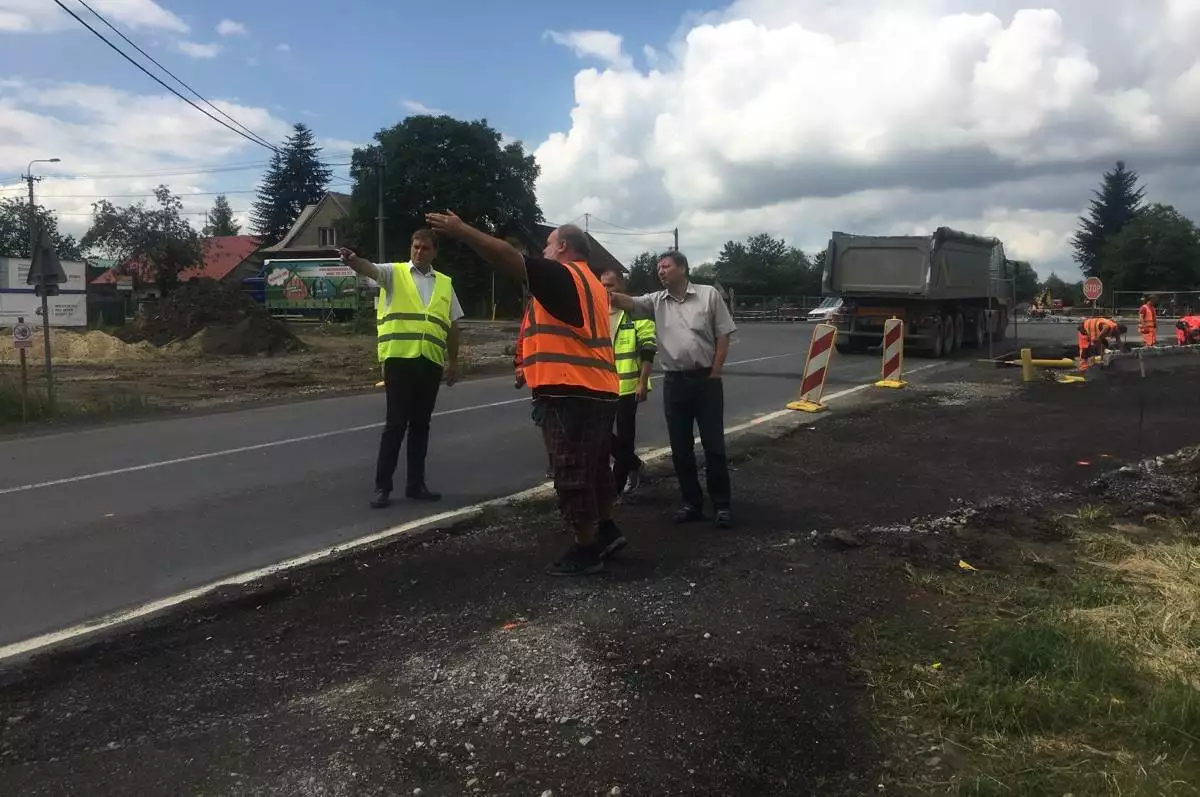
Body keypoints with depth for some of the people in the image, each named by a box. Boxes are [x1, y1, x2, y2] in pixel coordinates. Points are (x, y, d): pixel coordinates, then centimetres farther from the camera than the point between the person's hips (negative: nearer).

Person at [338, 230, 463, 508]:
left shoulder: (445, 284, 15)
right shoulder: (394, 273, 3)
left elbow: (452, 326, 19)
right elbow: (370, 269, -19)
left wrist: (453, 362, 17)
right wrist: (353, 260, -41)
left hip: (431, 363, 4)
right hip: (399, 359, -4)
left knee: (421, 425, 10)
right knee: (396, 424, -4)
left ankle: (416, 484, 18)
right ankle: (382, 486, 4)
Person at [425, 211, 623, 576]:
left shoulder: (563, 275, -10)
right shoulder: (588, 281, 21)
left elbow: (509, 258, -20)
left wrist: (461, 230, -16)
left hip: (573, 392, -10)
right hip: (597, 390, 10)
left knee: (573, 473, -2)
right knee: (593, 468, 20)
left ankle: (585, 550, 6)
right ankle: (606, 531, 31)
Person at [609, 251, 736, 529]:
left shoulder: (709, 295, 0)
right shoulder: (656, 301, 7)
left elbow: (724, 334, -1)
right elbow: (628, 302, -10)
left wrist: (714, 373, -6)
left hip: (706, 379, -3)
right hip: (674, 381, 3)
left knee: (714, 445, 1)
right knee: (680, 448, 7)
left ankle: (721, 504, 12)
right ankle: (691, 502, 19)